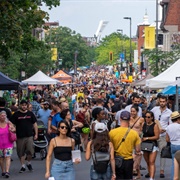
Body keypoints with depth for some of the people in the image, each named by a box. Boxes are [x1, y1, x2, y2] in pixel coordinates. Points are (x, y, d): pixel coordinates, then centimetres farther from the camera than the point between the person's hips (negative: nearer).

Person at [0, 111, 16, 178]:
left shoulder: (9, 123, 3)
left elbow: (14, 129, 14)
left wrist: (12, 130, -8)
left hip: (8, 144, 0)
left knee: (8, 157, -10)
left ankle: (7, 171, -16)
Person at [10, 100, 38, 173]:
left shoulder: (30, 113, 7)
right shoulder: (16, 114, 2)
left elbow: (34, 124, 11)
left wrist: (36, 134, 7)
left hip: (29, 136, 0)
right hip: (20, 137, 0)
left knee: (30, 151, -9)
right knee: (21, 152, 4)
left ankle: (29, 163, 14)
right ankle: (23, 166, 16)